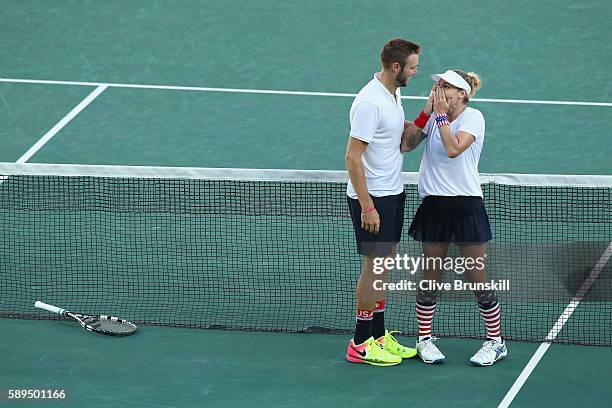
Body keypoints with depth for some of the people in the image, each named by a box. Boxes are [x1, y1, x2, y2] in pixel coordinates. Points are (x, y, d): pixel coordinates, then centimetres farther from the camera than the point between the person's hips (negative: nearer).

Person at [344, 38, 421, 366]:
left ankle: (379, 336, 22)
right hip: (372, 197, -9)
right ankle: (360, 345, 4)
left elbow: (403, 137, 16)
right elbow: (352, 158, -22)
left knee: (382, 265, 14)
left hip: (393, 194, 9)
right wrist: (367, 207, -23)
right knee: (374, 265, -4)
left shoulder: (394, 95, 7)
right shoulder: (370, 103, -22)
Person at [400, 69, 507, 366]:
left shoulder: (472, 117, -7)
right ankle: (424, 339, 19)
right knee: (430, 278, 8)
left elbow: (453, 148, -22)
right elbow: (406, 144, 2)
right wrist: (427, 112, -3)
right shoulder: (433, 117, 9)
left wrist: (441, 114, -14)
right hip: (434, 205, 5)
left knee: (477, 279, 0)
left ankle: (495, 342, 12)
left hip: (466, 206, -5)